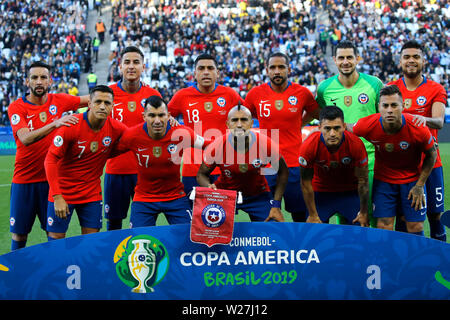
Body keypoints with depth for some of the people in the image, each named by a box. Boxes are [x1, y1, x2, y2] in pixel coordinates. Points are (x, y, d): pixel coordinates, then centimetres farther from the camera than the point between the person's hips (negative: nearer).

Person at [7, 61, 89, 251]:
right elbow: (25, 139, -25)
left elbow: (92, 99, 14)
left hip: (51, 178, 2)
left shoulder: (58, 100, 0)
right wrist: (55, 123, -37)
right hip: (24, 180, -2)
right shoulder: (16, 107, -9)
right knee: (19, 233, 4)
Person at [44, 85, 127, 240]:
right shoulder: (71, 126, -18)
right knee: (56, 239, 0)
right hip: (63, 192, -3)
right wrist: (57, 196, -22)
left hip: (92, 193, 3)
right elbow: (51, 160, -17)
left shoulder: (116, 128, -9)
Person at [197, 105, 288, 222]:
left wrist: (276, 204, -11)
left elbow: (283, 172, -6)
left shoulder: (266, 144, -22)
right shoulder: (216, 147, -22)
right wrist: (210, 187, -29)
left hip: (258, 195, 0)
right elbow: (201, 174, -6)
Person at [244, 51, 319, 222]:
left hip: (294, 163, 0)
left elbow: (316, 113, 19)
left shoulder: (302, 92, 0)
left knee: (300, 215, 6)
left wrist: (298, 124, 10)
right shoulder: (255, 93, 1)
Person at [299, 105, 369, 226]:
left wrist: (364, 213, -6)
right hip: (321, 192, 0)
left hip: (350, 192, 0)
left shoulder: (356, 144, -28)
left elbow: (362, 180, -13)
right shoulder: (309, 146, -28)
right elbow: (306, 182, -14)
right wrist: (312, 215, -9)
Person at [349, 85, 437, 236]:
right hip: (383, 179, 1)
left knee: (416, 228, 0)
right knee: (383, 228, -3)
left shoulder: (418, 128, -25)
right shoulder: (368, 125, -24)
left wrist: (419, 185, -7)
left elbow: (431, 155, -6)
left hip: (412, 179, 0)